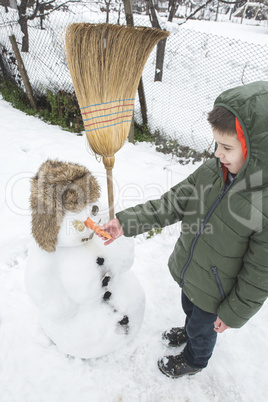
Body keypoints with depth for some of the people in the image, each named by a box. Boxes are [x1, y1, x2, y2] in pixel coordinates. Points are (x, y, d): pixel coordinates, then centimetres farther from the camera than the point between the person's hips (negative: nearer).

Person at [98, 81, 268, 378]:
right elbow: (173, 203, -13)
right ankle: (190, 332, 69)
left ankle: (194, 360, 60)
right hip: (189, 271, 5)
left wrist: (234, 313, -11)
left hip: (216, 292, -5)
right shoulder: (212, 170, -19)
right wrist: (126, 222, -20)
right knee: (190, 309, 35)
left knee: (203, 328, 26)